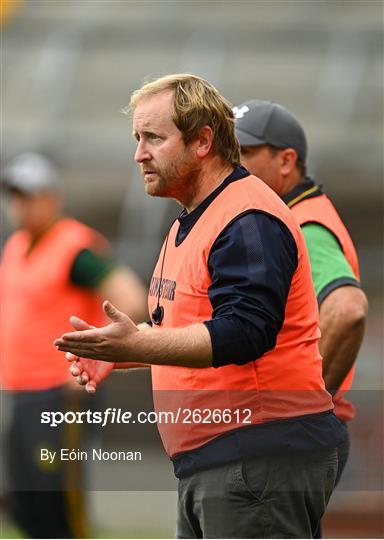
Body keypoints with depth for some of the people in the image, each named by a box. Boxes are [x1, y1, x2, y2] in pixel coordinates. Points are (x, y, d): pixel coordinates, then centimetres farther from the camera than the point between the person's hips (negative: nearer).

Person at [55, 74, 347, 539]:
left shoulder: (250, 221, -15)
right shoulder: (191, 222, 21)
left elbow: (243, 333, -26)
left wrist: (136, 346, -32)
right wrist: (115, 351, 12)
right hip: (205, 463, 11)